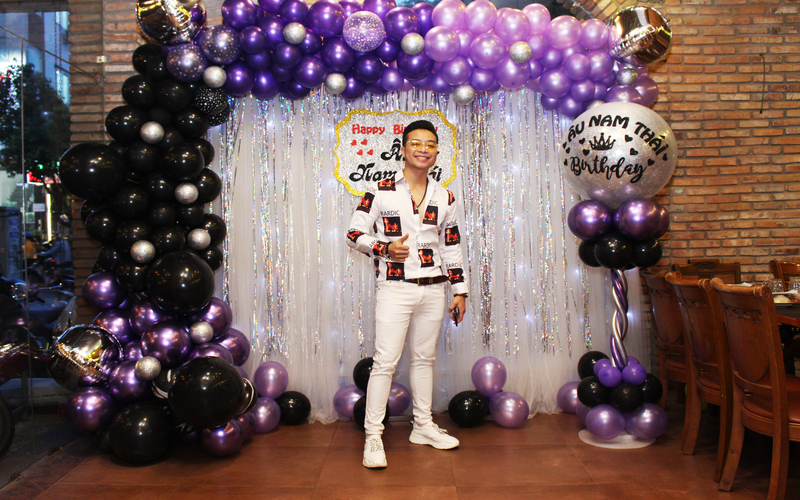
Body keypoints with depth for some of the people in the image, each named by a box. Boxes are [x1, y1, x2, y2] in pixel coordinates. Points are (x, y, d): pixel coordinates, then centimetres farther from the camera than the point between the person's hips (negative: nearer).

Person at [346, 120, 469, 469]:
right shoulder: (381, 191, -3)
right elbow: (354, 234, -1)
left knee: (424, 358, 14)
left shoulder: (444, 198, 10)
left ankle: (423, 426, 28)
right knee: (385, 361, -5)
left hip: (433, 289, 4)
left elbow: (452, 247, 14)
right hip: (394, 287, -4)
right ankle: (373, 435, 4)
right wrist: (385, 248, -17)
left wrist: (460, 290, 13)